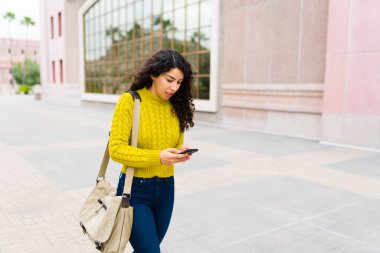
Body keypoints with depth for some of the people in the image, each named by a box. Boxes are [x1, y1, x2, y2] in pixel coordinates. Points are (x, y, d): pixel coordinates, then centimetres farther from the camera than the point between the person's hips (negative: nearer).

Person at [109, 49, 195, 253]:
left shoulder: (175, 106, 3)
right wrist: (158, 157, -27)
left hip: (166, 190, 5)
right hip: (135, 190, -5)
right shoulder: (129, 101, -13)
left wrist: (181, 153, -11)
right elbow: (116, 149, -16)